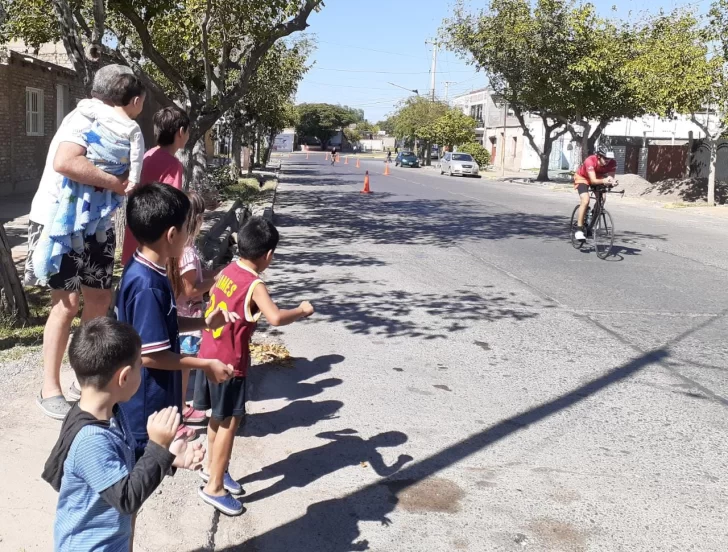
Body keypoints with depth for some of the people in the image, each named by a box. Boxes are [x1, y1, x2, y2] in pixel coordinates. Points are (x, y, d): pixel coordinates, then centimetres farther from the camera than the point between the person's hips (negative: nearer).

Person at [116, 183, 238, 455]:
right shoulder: (147, 285, -28)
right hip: (144, 402, -9)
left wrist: (205, 322, 5)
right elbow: (150, 355, -26)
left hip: (153, 398, 10)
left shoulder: (145, 270, 3)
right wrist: (206, 365, -18)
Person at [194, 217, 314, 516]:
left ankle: (212, 467, 39)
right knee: (229, 422, 3)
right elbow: (275, 318, -39)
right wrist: (302, 310, -21)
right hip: (229, 363, -8)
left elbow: (211, 290, 24)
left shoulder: (227, 271, 2)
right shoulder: (254, 286, -22)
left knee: (218, 417, 23)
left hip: (209, 354, 8)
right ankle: (214, 487, 10)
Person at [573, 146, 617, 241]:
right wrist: (604, 180, -63)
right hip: (582, 178, -4)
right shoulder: (590, 161, -38)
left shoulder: (612, 163, -26)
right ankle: (579, 229, -17)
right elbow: (593, 180, -43)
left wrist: (610, 181, -52)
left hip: (597, 178, 5)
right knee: (585, 201, -24)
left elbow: (611, 177, -28)